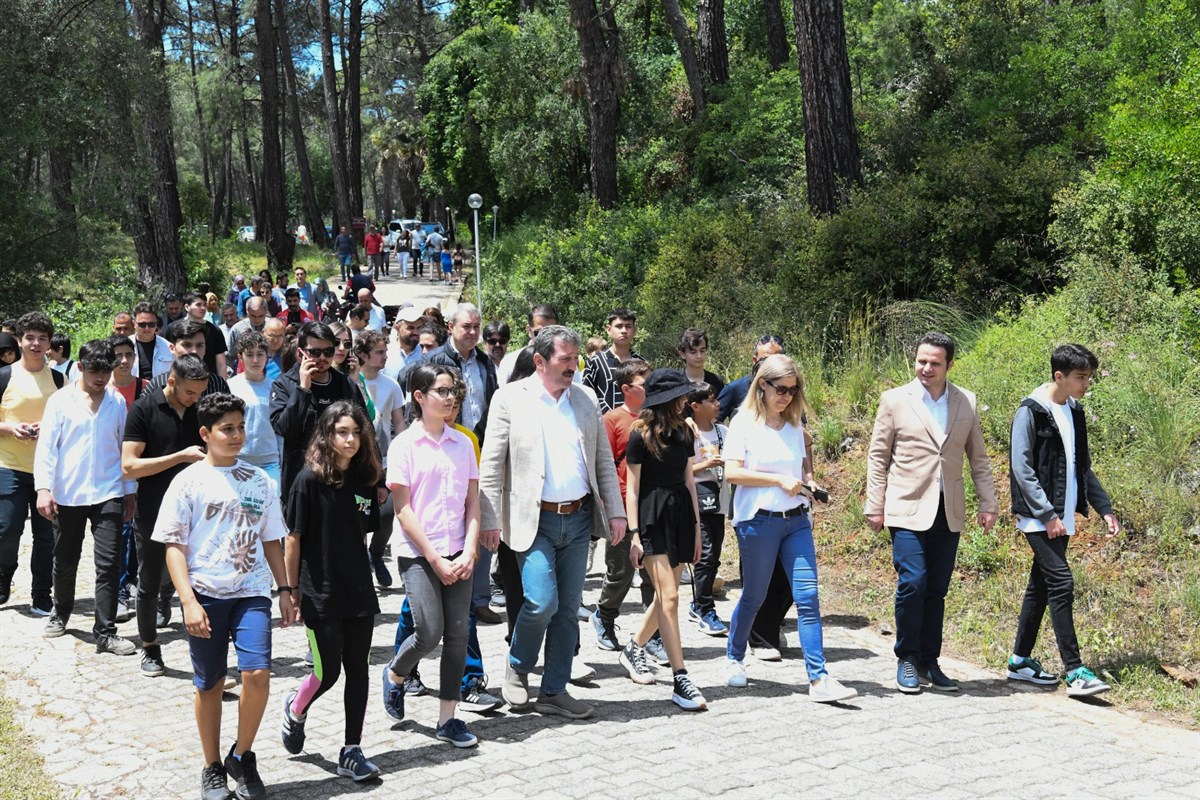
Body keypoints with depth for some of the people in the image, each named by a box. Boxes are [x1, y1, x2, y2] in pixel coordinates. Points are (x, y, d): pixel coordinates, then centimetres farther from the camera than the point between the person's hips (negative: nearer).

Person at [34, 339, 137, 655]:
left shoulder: (117, 401, 4)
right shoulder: (61, 400, -1)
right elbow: (46, 446, -4)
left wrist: (130, 491, 10)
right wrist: (44, 488, -14)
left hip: (108, 494, 0)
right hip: (67, 495, 0)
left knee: (108, 564, -7)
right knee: (65, 562, 14)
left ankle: (106, 633, -3)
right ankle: (61, 613, 38)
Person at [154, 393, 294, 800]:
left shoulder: (259, 480, 9)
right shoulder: (189, 481, -1)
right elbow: (174, 546, -3)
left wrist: (285, 589, 11)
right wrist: (188, 601, -11)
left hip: (252, 592, 2)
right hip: (206, 595, -2)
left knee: (257, 674, -14)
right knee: (209, 684, 7)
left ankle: (242, 757, 8)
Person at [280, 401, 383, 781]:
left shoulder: (365, 480, 4)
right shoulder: (310, 480, -10)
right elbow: (294, 539, -7)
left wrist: (361, 575, 12)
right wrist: (291, 590, -5)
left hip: (359, 592, 5)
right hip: (320, 594, -4)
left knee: (357, 670, 6)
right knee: (327, 672, 1)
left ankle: (351, 751, 14)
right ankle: (295, 708, 34)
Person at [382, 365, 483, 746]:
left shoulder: (462, 443, 8)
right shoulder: (404, 445, -4)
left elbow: (473, 502, 9)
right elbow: (403, 509, -7)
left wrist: (469, 551, -5)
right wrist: (434, 559, -11)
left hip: (457, 554, 4)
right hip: (418, 553, -4)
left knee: (458, 634, 2)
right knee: (430, 633, -11)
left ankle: (448, 718, 12)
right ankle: (394, 674, 21)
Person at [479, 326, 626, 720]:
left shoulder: (585, 398, 9)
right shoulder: (510, 398, -4)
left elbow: (604, 460, 14)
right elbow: (491, 465, -4)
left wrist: (615, 511, 7)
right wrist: (490, 520, -9)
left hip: (578, 519, 5)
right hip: (535, 520, -4)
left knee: (568, 608, 7)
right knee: (542, 602, -14)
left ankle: (554, 691, 19)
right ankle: (518, 668, 14)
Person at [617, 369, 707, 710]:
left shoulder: (683, 432, 11)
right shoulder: (641, 435, -7)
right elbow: (632, 489, -6)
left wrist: (696, 526, 15)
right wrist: (634, 534, -10)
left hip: (680, 514, 7)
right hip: (652, 516, -6)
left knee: (665, 596, 9)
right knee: (669, 596, -11)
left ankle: (633, 649, 32)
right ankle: (680, 681, -11)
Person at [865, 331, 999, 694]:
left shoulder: (966, 402, 8)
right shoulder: (895, 400, 0)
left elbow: (978, 457, 15)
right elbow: (878, 456, 3)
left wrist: (988, 503, 8)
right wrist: (874, 507, 0)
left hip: (949, 514, 3)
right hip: (908, 511, -3)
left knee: (936, 591, 7)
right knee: (913, 583, -12)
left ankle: (928, 663, 18)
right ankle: (906, 660, 4)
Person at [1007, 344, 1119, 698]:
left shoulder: (1075, 412, 13)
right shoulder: (1031, 412, -11)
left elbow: (1082, 467, 20)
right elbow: (1022, 469, -15)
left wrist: (1104, 508, 12)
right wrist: (1047, 514, -18)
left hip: (1062, 517, 8)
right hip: (1038, 518, -8)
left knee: (1040, 586, 12)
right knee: (1061, 583, -13)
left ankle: (1020, 660, 21)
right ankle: (1074, 672, -13)